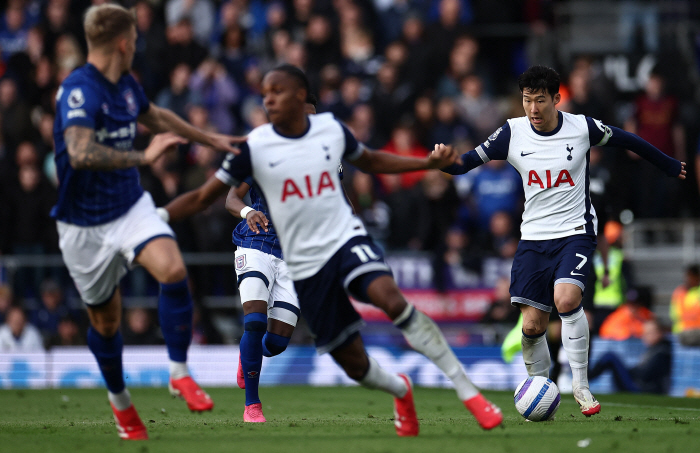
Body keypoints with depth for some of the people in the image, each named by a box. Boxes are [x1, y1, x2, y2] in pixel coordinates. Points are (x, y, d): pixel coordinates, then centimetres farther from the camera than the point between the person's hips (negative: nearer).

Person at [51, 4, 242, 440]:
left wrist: (209, 138, 36)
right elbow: (81, 153, -39)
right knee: (105, 319, 9)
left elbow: (155, 116, 27)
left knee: (173, 270, -23)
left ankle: (179, 372, -8)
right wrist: (144, 156, -34)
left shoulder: (126, 85, 4)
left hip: (132, 207, 5)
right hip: (85, 223, -5)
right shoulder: (79, 91, -23)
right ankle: (119, 400, 35)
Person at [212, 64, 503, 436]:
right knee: (355, 366, 1)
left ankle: (466, 388, -23)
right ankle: (400, 391, 38)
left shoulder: (331, 129, 2)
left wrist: (430, 163, 15)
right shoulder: (254, 146, -5)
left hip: (346, 238, 0)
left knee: (391, 300, -31)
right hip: (305, 263, 0)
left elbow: (370, 161, 20)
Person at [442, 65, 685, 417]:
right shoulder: (512, 133, -3)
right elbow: (468, 162, -3)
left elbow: (627, 140, 10)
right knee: (532, 325, -4)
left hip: (575, 232, -2)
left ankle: (581, 385, -13)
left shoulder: (582, 128, -6)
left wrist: (668, 166, 23)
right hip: (533, 237, 2)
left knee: (566, 299, -27)